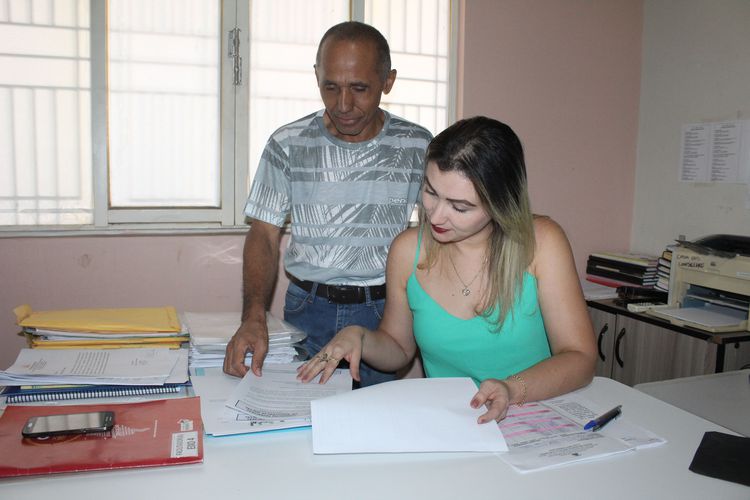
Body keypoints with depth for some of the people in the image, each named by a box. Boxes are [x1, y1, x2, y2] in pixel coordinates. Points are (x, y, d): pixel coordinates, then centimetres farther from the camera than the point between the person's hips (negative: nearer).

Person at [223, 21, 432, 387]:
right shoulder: (287, 145, -2)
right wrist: (254, 317, -18)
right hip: (308, 307, 0)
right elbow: (264, 235, -3)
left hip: (387, 309, 0)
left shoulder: (418, 146, -1)